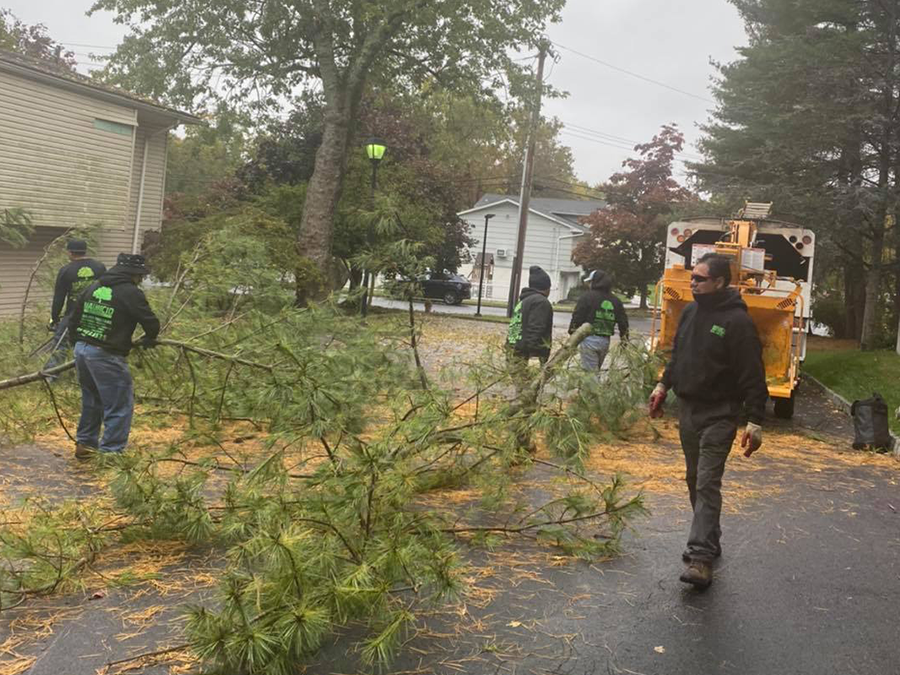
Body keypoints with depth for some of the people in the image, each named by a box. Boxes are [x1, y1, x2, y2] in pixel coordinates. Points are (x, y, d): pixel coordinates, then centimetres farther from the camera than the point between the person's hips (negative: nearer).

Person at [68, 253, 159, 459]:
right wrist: (148, 340, 12)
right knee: (120, 406, 0)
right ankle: (111, 452, 2)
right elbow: (152, 324, -9)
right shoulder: (131, 293, -11)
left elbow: (75, 319, 17)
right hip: (106, 356, -9)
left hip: (81, 349, 9)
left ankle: (84, 444, 33)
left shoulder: (94, 287, 12)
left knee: (91, 400, 24)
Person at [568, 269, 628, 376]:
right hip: (605, 341, 6)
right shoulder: (615, 301, 13)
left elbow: (577, 317, -9)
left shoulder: (587, 296, -5)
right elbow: (623, 323, 12)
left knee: (591, 373, -4)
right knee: (595, 371, 19)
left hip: (590, 339, -6)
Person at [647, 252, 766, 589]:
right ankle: (708, 540, 28)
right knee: (695, 480, 14)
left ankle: (701, 557, -14)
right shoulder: (690, 312, 8)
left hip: (719, 415, -8)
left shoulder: (737, 321, -15)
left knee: (707, 483, -12)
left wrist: (755, 422, -19)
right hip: (688, 409, 8)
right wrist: (663, 386, 17)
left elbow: (753, 376, -16)